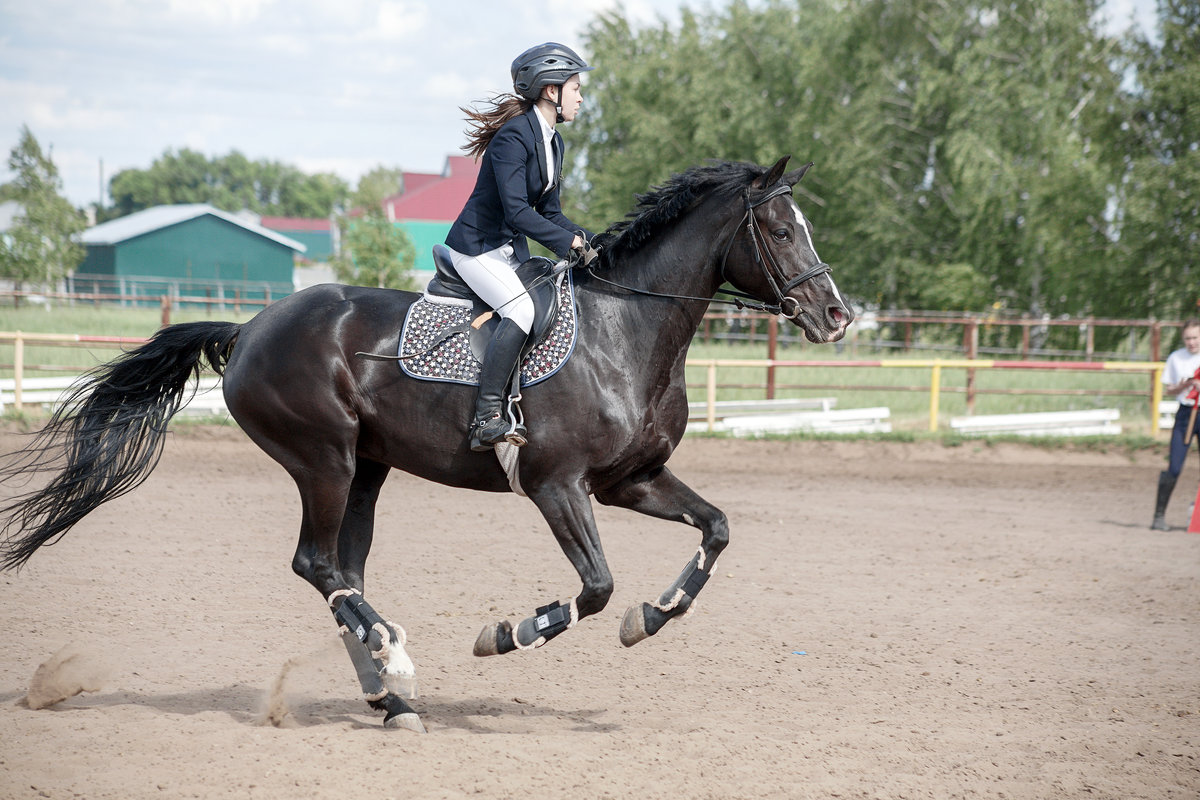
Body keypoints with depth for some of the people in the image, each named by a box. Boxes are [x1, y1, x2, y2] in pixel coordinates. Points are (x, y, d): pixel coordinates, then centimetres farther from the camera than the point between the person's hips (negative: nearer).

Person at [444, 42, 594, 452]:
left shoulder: (552, 141, 10)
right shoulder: (513, 137, -19)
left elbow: (549, 212, 14)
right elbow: (516, 211, -26)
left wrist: (584, 237, -2)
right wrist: (567, 241, -26)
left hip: (512, 250, 10)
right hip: (477, 246, -10)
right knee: (522, 308, -29)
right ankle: (486, 418, -31)